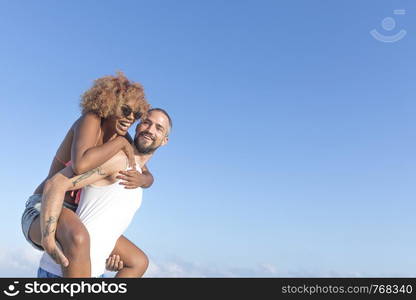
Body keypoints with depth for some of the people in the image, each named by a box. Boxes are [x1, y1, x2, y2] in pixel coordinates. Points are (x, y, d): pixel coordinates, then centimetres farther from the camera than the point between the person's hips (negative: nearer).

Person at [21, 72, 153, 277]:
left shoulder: (122, 137, 5)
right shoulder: (91, 120, -18)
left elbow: (149, 177, 10)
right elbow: (80, 165, -38)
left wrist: (140, 179, -14)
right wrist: (121, 143, -25)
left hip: (76, 218, 9)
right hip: (43, 212, -8)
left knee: (138, 261, 11)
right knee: (78, 239, -45)